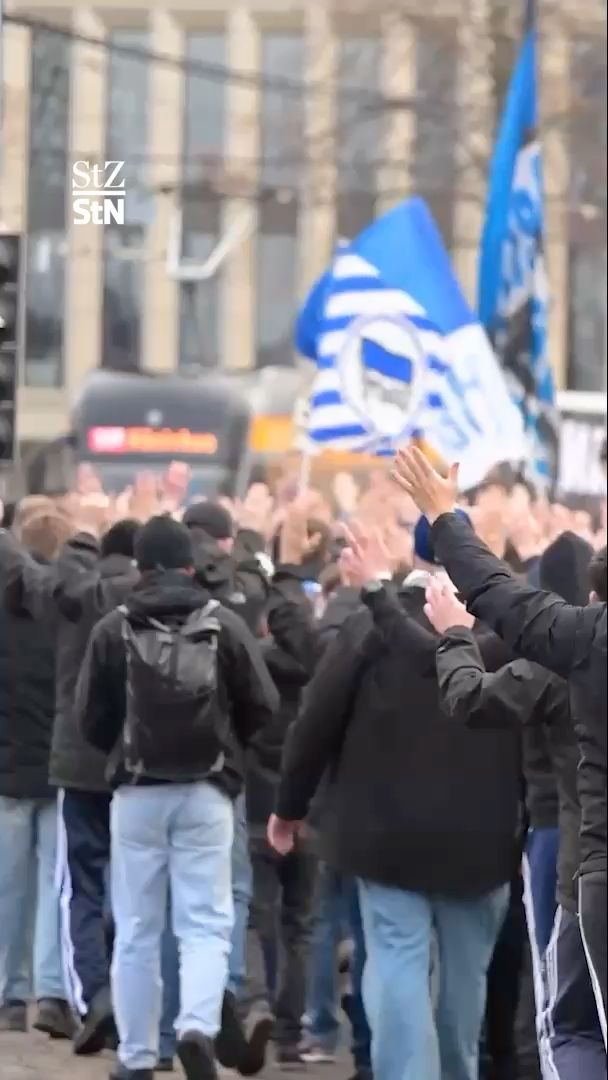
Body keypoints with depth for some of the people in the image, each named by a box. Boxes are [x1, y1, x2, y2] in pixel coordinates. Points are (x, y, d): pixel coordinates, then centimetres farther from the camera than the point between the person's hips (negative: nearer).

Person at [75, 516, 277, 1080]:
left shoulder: (113, 629, -4)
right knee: (206, 922, 3)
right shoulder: (223, 624, -4)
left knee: (136, 931, 9)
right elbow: (262, 706, -1)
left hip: (136, 791, 1)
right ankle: (198, 1026, -20)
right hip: (205, 790, -1)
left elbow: (90, 717, -1)